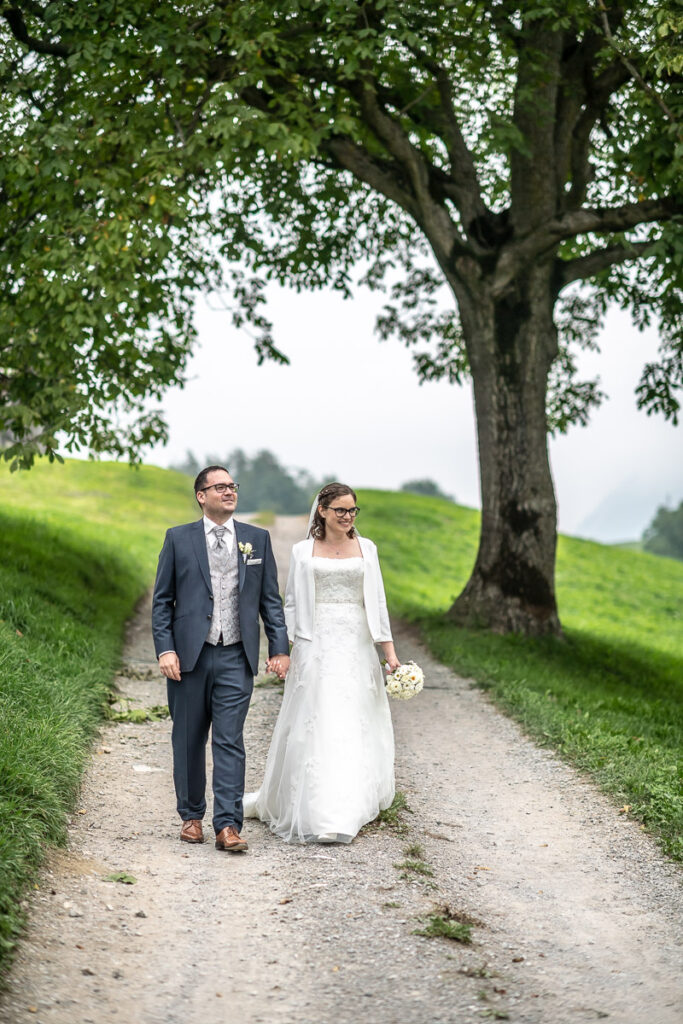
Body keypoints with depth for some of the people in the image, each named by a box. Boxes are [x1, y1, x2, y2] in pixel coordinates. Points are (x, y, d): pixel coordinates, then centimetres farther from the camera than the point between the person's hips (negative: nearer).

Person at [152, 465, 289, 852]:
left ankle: (228, 825, -6)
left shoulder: (257, 539, 8)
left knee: (230, 742, -5)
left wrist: (280, 647, 1)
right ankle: (192, 816, 23)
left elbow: (270, 599, 9)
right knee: (189, 741, 9)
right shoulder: (178, 538, 4)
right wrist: (165, 649, -7)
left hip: (236, 659, 0)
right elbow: (162, 599, 3)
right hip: (190, 657, 0)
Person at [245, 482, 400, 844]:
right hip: (317, 647, -2)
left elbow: (377, 602, 10)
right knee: (316, 728, -6)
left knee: (355, 728, 2)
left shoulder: (366, 549, 9)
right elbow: (291, 603, 6)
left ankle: (348, 810, 12)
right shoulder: (304, 551, 5)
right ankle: (314, 813, -2)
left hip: (357, 646, 2)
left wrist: (389, 649, 5)